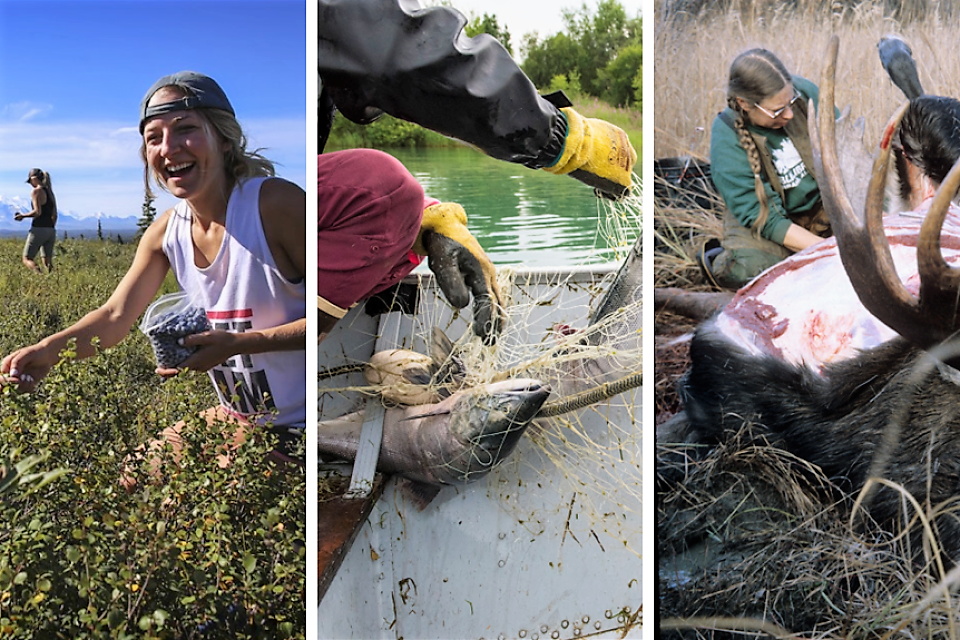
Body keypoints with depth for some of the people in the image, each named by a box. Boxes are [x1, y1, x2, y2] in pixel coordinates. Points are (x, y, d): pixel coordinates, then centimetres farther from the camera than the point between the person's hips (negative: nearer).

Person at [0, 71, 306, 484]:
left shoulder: (275, 203, -22)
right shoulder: (166, 233, 1)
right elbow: (116, 316, 3)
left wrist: (236, 344, -28)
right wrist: (49, 350, -17)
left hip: (298, 425, -7)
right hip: (237, 417, 7)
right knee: (133, 481, 15)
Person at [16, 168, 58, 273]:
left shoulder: (36, 191, -8)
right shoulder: (50, 192, 16)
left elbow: (37, 212, -18)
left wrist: (22, 216, -3)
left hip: (39, 229, -7)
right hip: (51, 230, 7)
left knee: (27, 259, -2)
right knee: (47, 262, 8)